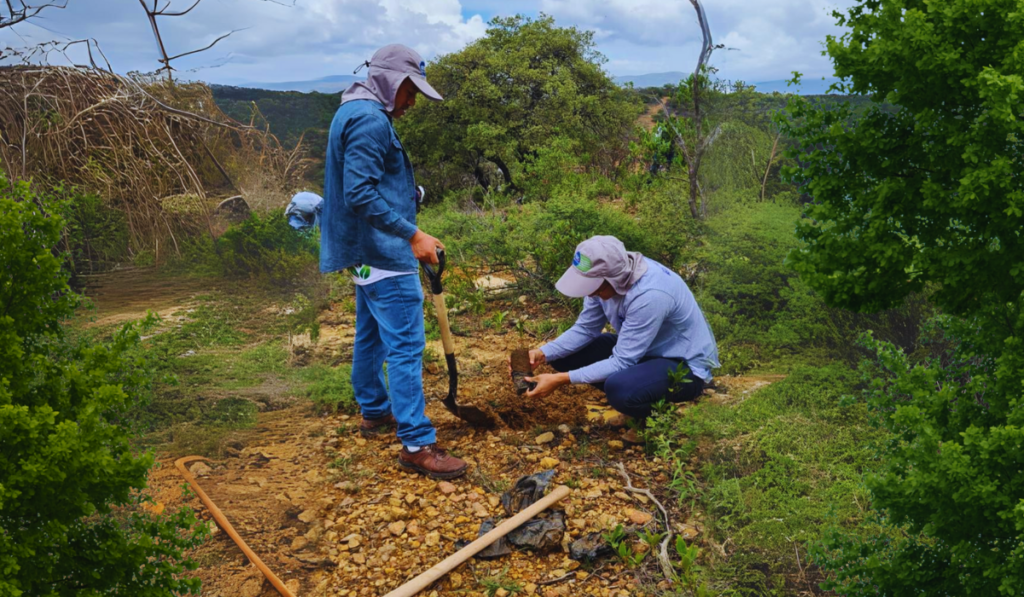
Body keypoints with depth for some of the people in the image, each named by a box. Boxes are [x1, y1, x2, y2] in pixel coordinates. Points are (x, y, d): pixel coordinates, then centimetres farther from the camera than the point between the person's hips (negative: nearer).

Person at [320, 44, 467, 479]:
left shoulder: (355, 112, 16)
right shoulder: (370, 119, -17)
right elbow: (360, 194, -26)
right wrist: (413, 236, -25)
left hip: (367, 253, 11)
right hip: (383, 253, -11)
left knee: (371, 335, 20)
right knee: (406, 345, -9)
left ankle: (374, 411, 35)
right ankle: (417, 444, -6)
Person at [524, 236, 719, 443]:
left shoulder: (649, 295, -35)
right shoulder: (608, 277, -13)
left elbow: (621, 362, -30)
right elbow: (584, 329, -2)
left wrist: (562, 379, -32)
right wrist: (543, 353, -17)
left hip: (685, 364, -8)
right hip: (642, 350, 8)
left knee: (619, 387, -37)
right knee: (563, 354, -3)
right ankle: (636, 399, 8)